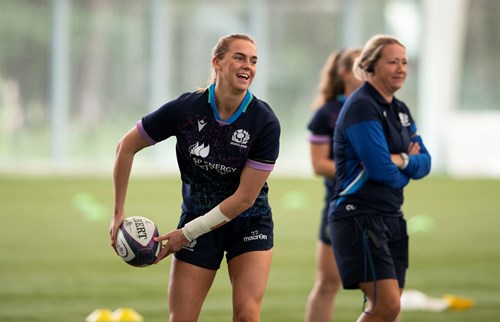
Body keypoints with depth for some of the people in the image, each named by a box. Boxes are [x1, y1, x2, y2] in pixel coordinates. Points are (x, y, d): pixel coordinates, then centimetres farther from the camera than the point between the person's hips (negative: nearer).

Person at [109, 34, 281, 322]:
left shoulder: (265, 122, -19)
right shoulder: (185, 109, -16)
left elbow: (245, 197, -17)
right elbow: (127, 147, -2)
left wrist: (187, 233, -15)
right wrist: (119, 212, -4)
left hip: (249, 223, -1)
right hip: (196, 217, 1)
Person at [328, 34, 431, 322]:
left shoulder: (400, 110, 15)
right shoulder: (362, 107, -13)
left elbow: (424, 162, 8)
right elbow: (381, 168, -21)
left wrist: (401, 160, -13)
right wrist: (406, 170, 0)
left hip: (391, 217, 9)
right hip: (359, 218, -9)